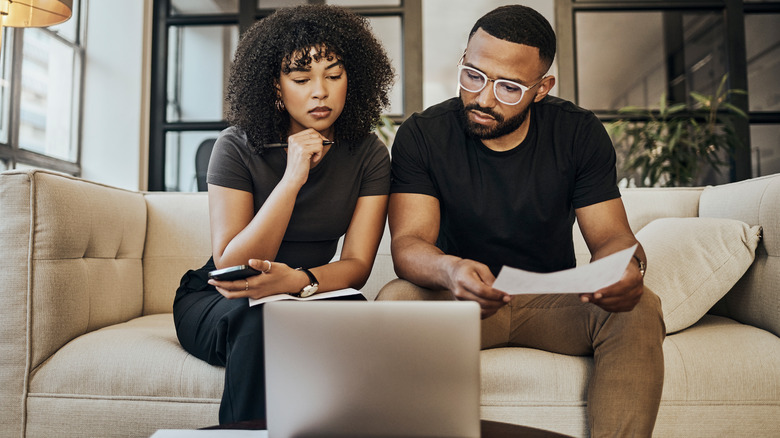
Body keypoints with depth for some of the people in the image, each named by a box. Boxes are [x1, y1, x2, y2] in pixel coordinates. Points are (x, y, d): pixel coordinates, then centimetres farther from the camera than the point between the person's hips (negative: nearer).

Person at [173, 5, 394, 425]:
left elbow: (357, 263, -9)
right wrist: (293, 178, -28)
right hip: (214, 302, -1)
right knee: (264, 320, -34)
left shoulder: (368, 154, -5)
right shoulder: (238, 146, -12)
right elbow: (230, 265, -18)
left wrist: (298, 279, -32)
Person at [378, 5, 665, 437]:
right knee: (396, 300, -32)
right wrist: (450, 269, -42)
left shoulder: (579, 133, -3)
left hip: (555, 302, 2)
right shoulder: (421, 135, -8)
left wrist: (627, 266, -30)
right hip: (459, 301, -1)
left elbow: (611, 235, -4)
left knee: (639, 309, -27)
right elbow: (408, 242, -18)